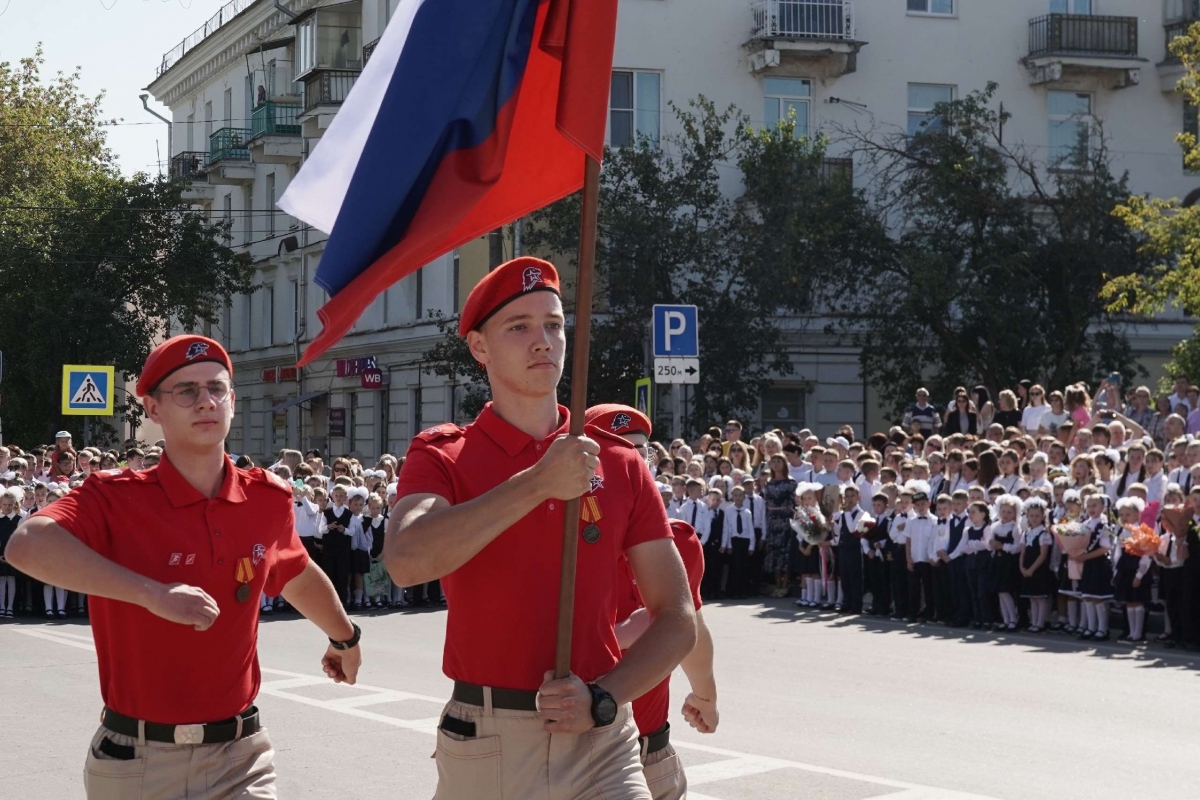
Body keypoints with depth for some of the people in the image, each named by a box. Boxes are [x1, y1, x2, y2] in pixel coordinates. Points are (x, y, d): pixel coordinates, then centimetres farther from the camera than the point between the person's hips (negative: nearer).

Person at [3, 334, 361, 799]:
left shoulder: (267, 500, 3)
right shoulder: (118, 499, -11)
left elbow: (298, 577, 24)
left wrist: (344, 638, 41)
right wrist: (153, 594, -35)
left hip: (240, 757, 3)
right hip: (136, 760, -3)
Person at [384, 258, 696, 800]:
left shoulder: (619, 464, 7)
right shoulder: (442, 457, 1)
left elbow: (678, 619, 6)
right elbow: (406, 562, -21)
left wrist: (603, 700, -10)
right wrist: (537, 482, -23)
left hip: (601, 741, 1)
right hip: (482, 741, -1)